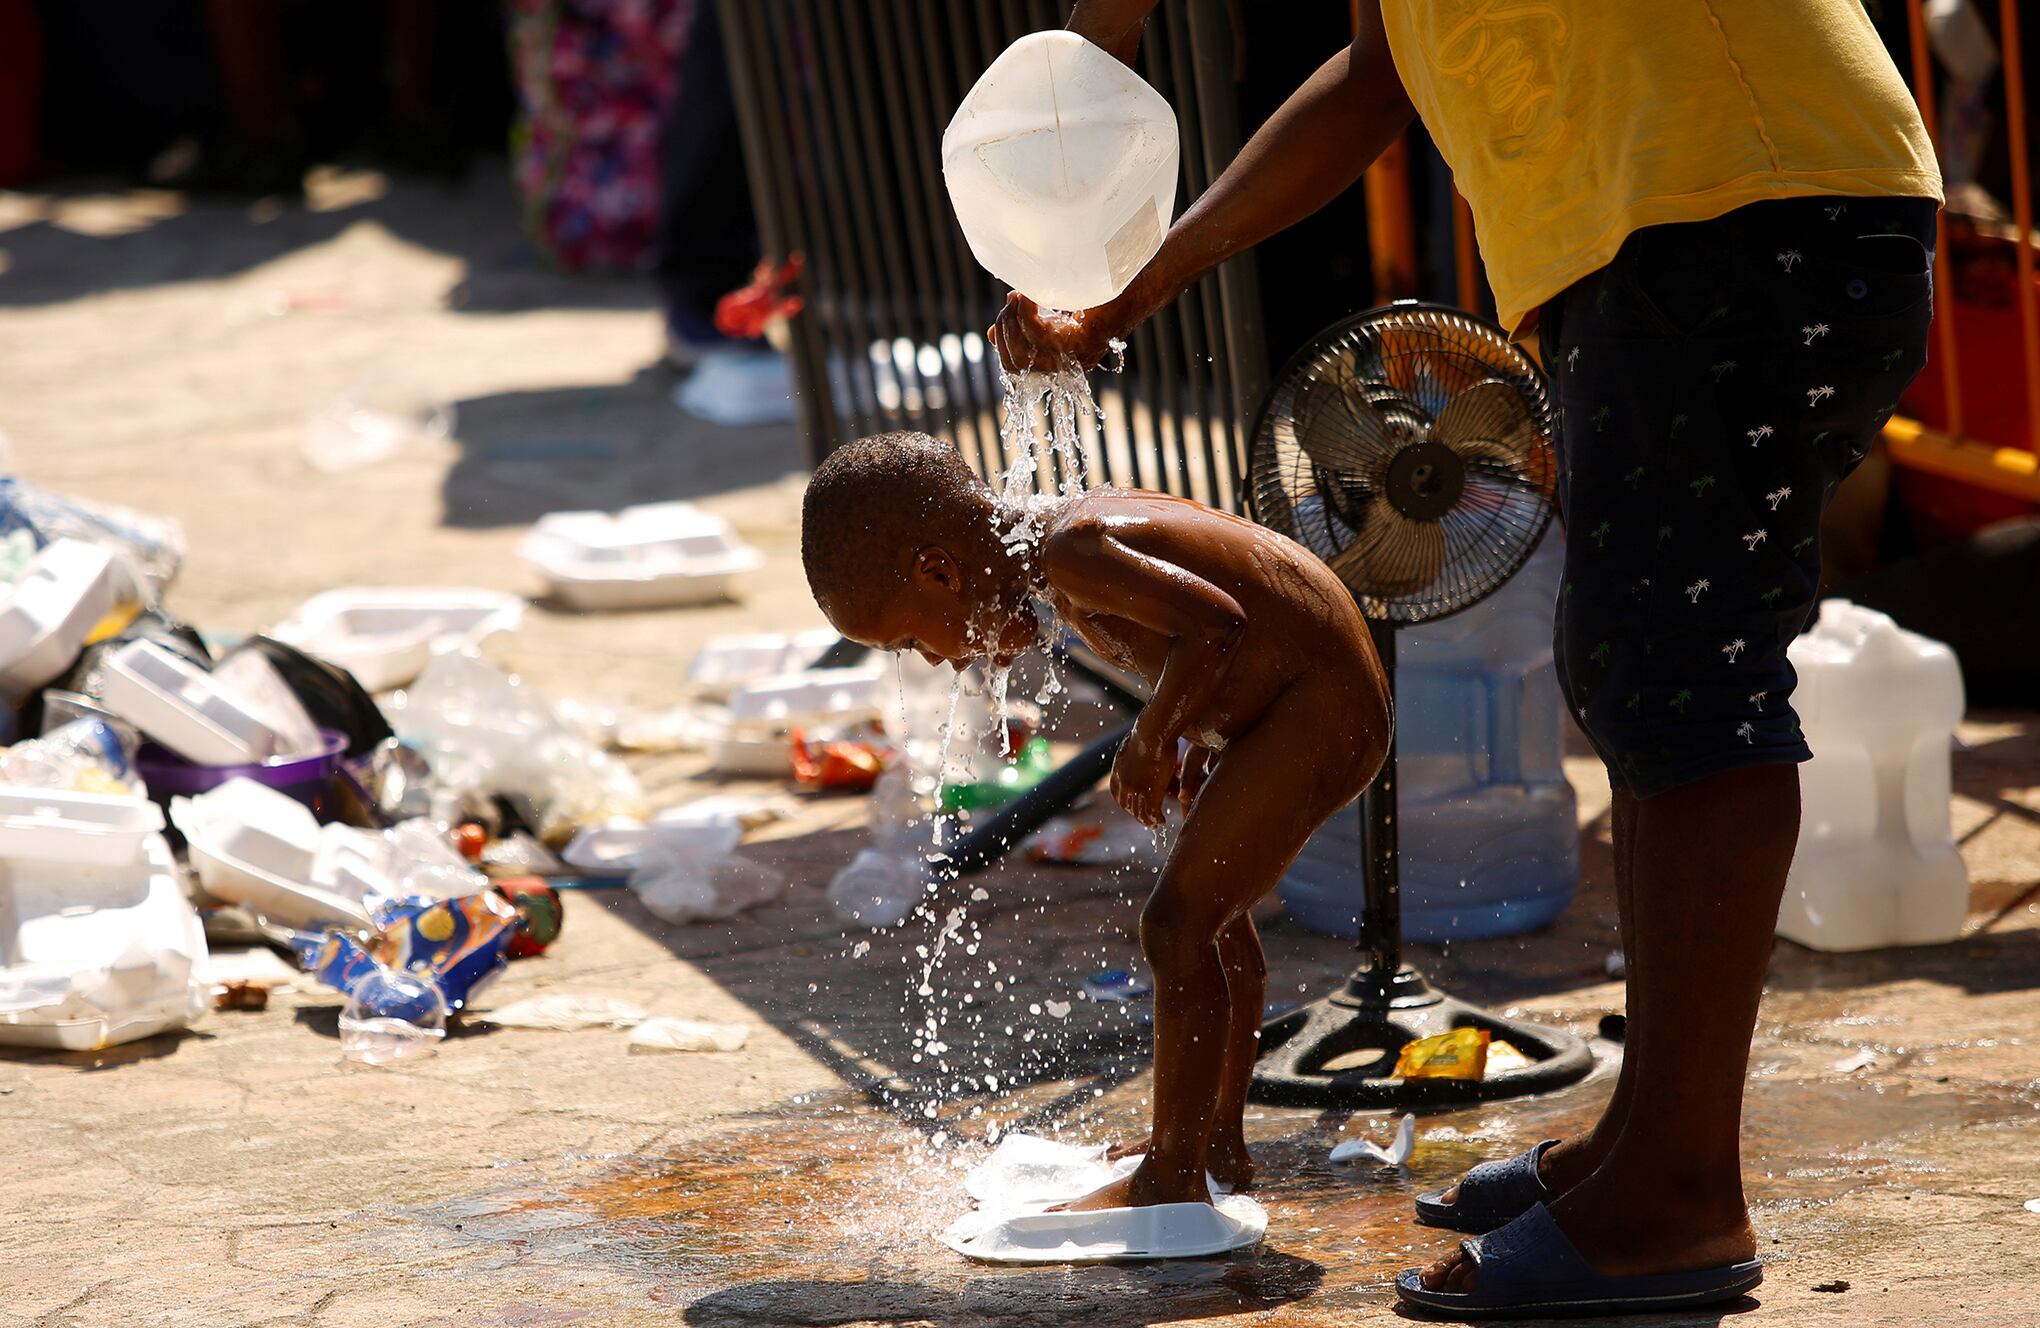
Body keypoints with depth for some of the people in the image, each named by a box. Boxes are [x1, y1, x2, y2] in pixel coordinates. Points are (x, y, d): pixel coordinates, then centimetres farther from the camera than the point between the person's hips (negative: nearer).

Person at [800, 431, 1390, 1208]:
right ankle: (1221, 1143, 38)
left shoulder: (1070, 554, -24)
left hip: (1321, 713, -11)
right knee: (1213, 914, 24)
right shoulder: (1071, 533, 6)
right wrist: (1192, 739, 11)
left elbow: (1218, 623, -34)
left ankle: (1172, 1178, -4)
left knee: (1177, 924, -12)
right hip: (1304, 706, 11)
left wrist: (1149, 740, -19)